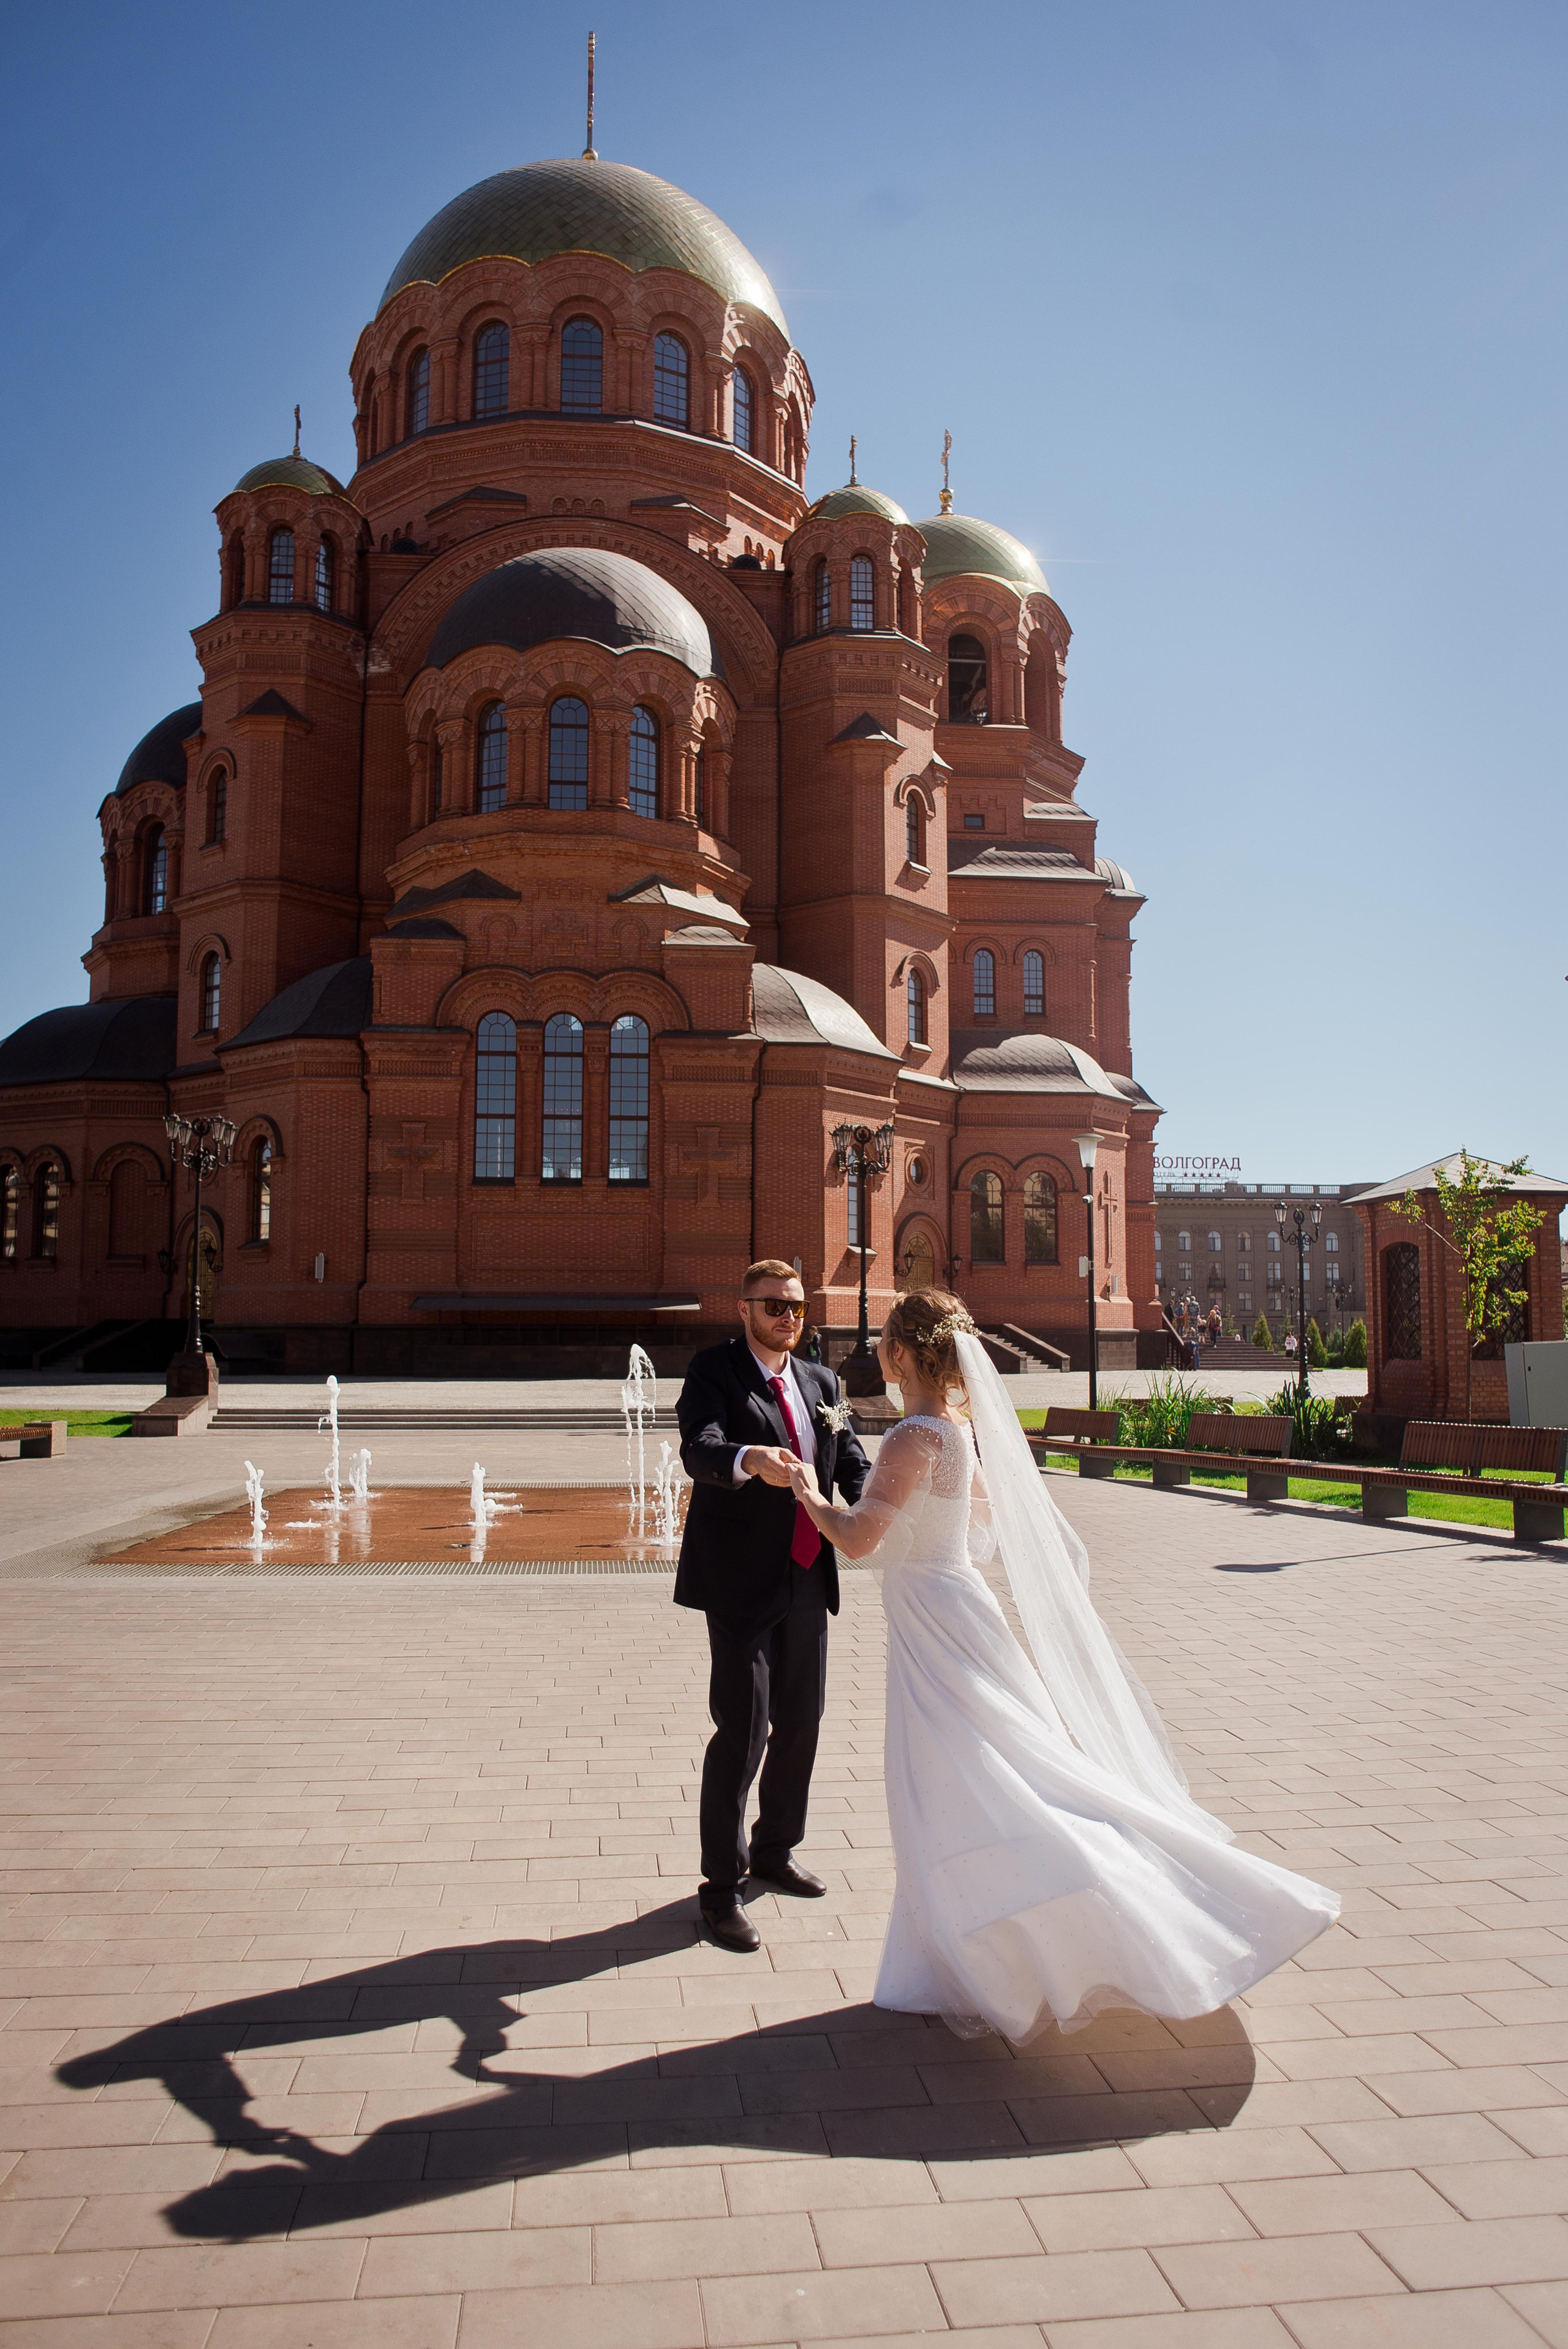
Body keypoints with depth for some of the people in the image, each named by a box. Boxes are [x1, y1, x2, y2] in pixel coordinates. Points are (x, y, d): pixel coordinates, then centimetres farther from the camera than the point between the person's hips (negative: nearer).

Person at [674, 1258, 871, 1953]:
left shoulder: (820, 1382, 12)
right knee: (742, 1730, -6)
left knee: (801, 1721, 16)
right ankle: (720, 1888, 8)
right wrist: (750, 1459, -46)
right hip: (742, 1579, -7)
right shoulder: (715, 1371, -7)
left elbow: (853, 1463, 7)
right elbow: (698, 1450, -24)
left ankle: (774, 1851, 37)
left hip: (807, 1577, 7)